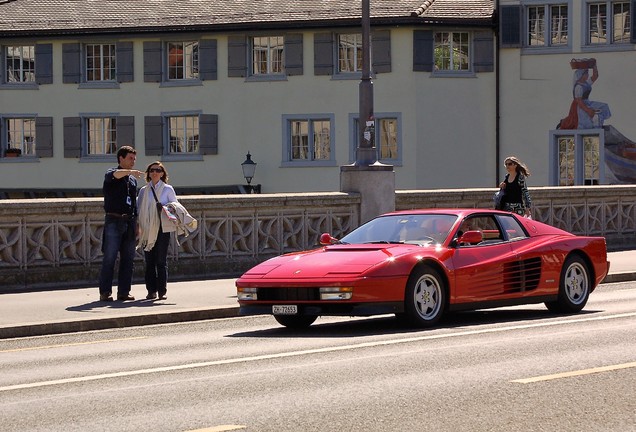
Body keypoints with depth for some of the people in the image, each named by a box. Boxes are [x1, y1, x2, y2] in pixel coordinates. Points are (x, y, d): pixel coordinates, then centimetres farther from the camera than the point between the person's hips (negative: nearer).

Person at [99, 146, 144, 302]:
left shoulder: (133, 179, 20)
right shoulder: (111, 173, 0)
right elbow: (115, 175, -26)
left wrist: (136, 223, 19)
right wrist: (130, 172, -43)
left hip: (129, 222, 6)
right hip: (113, 220, -6)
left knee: (128, 259, 4)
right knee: (109, 258, -8)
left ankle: (124, 292, 9)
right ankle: (105, 292, -6)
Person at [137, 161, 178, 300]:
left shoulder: (168, 189, 6)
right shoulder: (143, 191, 12)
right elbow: (138, 209, 13)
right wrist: (138, 228, 1)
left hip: (162, 228, -3)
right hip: (147, 230, 3)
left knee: (161, 261, -5)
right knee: (149, 261, 3)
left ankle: (162, 291, -1)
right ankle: (151, 290, 9)